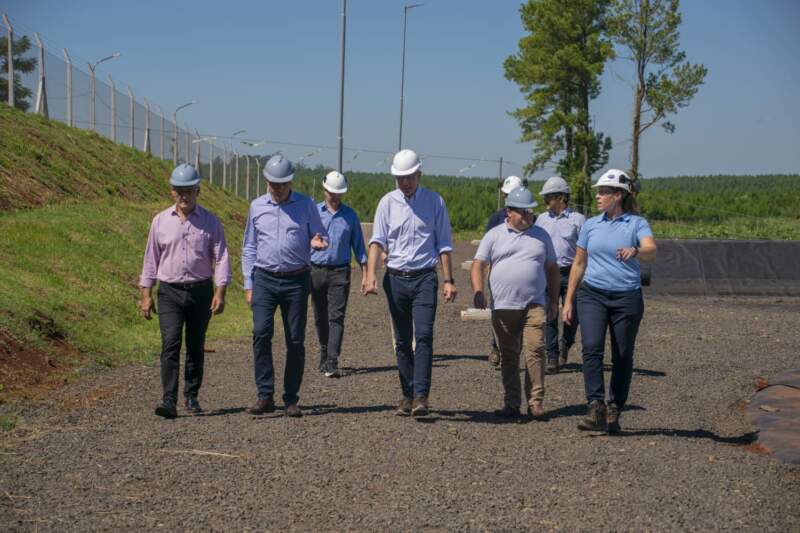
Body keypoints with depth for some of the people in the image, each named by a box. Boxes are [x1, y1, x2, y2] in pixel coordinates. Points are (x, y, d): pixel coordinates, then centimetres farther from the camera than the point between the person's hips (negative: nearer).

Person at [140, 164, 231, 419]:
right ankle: (169, 401, -16)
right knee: (170, 344, -13)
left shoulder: (210, 221, 2)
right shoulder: (160, 221, 6)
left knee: (196, 347, 9)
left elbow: (221, 257, -1)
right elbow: (151, 258, 9)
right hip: (169, 292, 0)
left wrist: (220, 293, -11)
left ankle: (192, 396, 24)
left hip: (201, 292, 0)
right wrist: (146, 295, 5)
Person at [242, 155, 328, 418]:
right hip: (265, 278, 1)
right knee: (261, 334, -15)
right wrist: (248, 285, 6)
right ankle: (265, 396, -10)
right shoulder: (257, 207, 9)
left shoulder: (306, 205, 5)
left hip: (297, 280, 0)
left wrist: (317, 241, -15)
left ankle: (291, 399, 10)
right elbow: (249, 248, 13)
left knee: (295, 341, 0)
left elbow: (319, 235, 11)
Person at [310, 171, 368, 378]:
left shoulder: (350, 215, 7)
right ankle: (324, 355, 27)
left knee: (336, 317, -10)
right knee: (320, 318, 10)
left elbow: (358, 246, 12)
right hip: (316, 270, 1)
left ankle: (332, 363, -14)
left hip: (340, 272, -1)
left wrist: (365, 273, 7)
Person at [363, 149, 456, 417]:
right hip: (395, 278, 2)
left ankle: (421, 396, -15)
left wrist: (448, 280, 1)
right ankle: (407, 395, 15)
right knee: (402, 341, 7)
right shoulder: (387, 202, 5)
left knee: (424, 336, -14)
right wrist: (370, 275, -17)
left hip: (424, 277, -2)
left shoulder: (435, 201, 4)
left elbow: (444, 244, 6)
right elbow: (377, 240, -3)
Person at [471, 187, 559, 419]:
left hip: (534, 306, 0)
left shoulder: (541, 235, 13)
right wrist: (478, 291, -12)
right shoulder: (495, 235, 7)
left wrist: (554, 301, 15)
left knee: (535, 351, -12)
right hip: (503, 307, 0)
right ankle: (511, 404, 13)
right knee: (508, 356, 6)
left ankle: (536, 401, -6)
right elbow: (478, 265, 3)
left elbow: (552, 269, 19)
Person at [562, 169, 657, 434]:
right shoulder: (591, 225, 11)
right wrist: (568, 301, 14)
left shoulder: (637, 223, 0)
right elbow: (579, 264, 16)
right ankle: (596, 409, -19)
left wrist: (634, 251, -42)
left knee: (623, 357, 5)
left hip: (626, 298, -2)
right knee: (591, 348, -18)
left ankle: (614, 413, 18)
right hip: (592, 295, 2)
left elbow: (651, 252, -19)